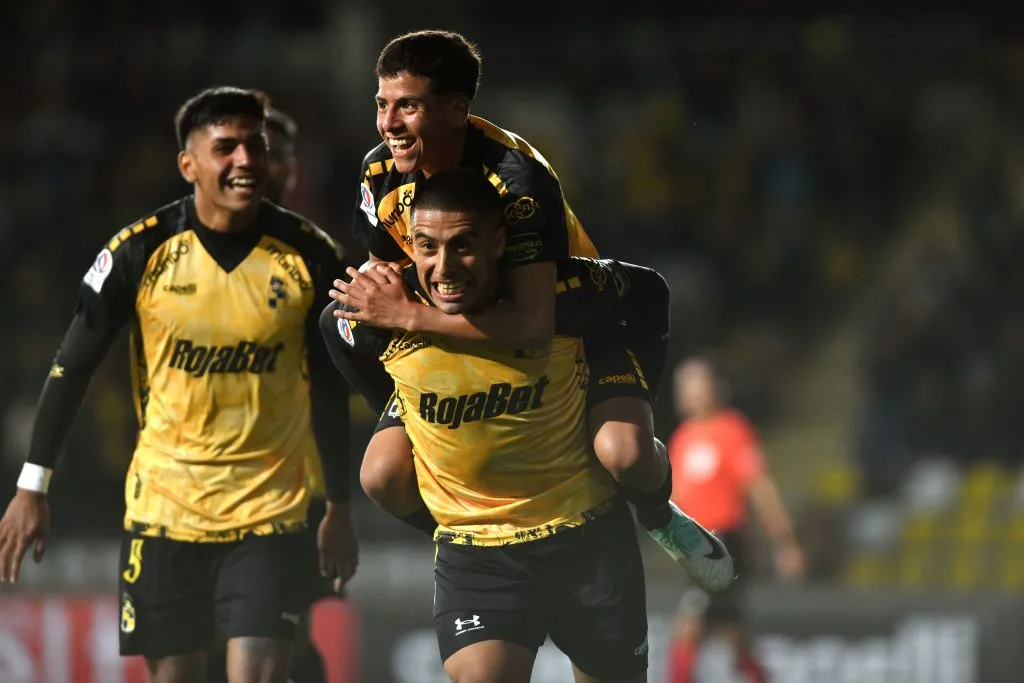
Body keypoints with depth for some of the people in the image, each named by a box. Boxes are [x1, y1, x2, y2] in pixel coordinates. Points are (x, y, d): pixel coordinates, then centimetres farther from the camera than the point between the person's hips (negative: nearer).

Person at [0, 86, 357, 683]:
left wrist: (340, 507, 11)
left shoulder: (310, 255, -4)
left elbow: (330, 389, 7)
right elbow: (72, 368, 1)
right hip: (164, 507, 1)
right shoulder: (141, 252, -7)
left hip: (269, 511, -1)